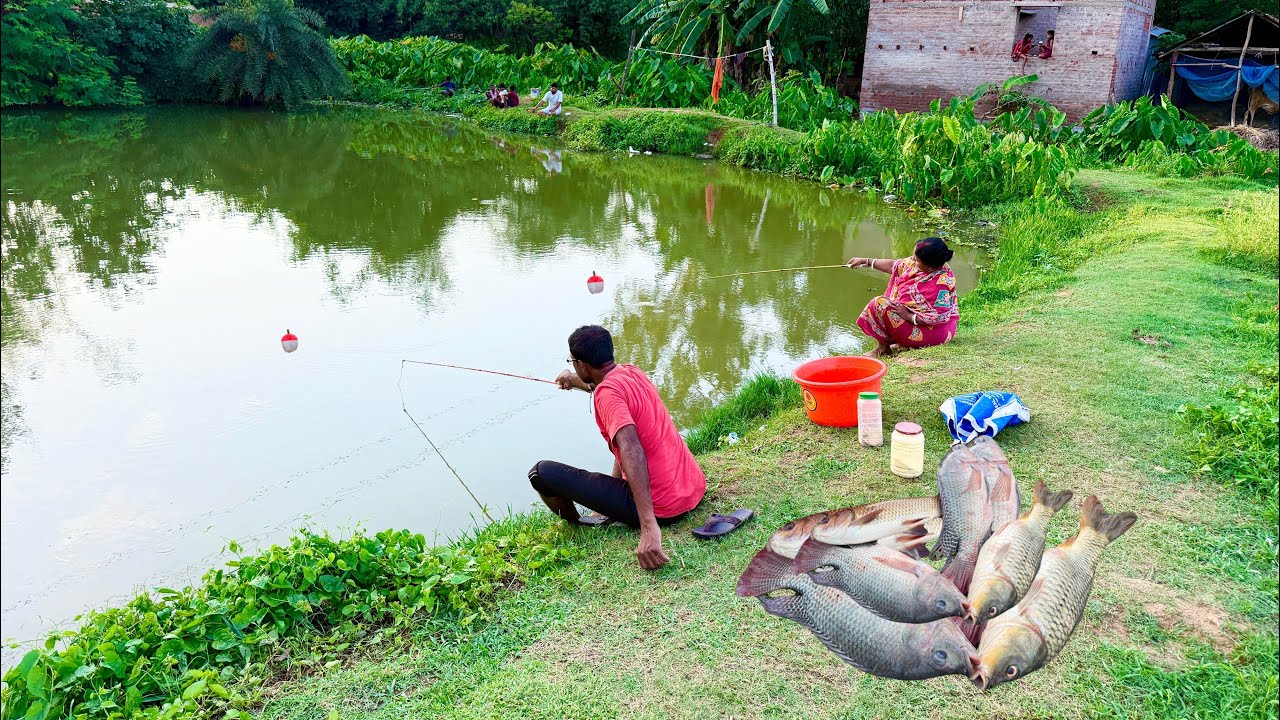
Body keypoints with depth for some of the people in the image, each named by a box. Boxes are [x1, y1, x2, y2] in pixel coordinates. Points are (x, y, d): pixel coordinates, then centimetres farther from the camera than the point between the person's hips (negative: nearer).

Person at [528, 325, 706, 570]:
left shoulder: (607, 393, -18)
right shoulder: (632, 372, 7)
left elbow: (631, 450, -33)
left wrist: (649, 527, -41)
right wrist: (577, 382, 53)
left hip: (662, 509, -9)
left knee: (542, 472, -6)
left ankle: (574, 528, 21)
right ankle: (611, 512, 30)